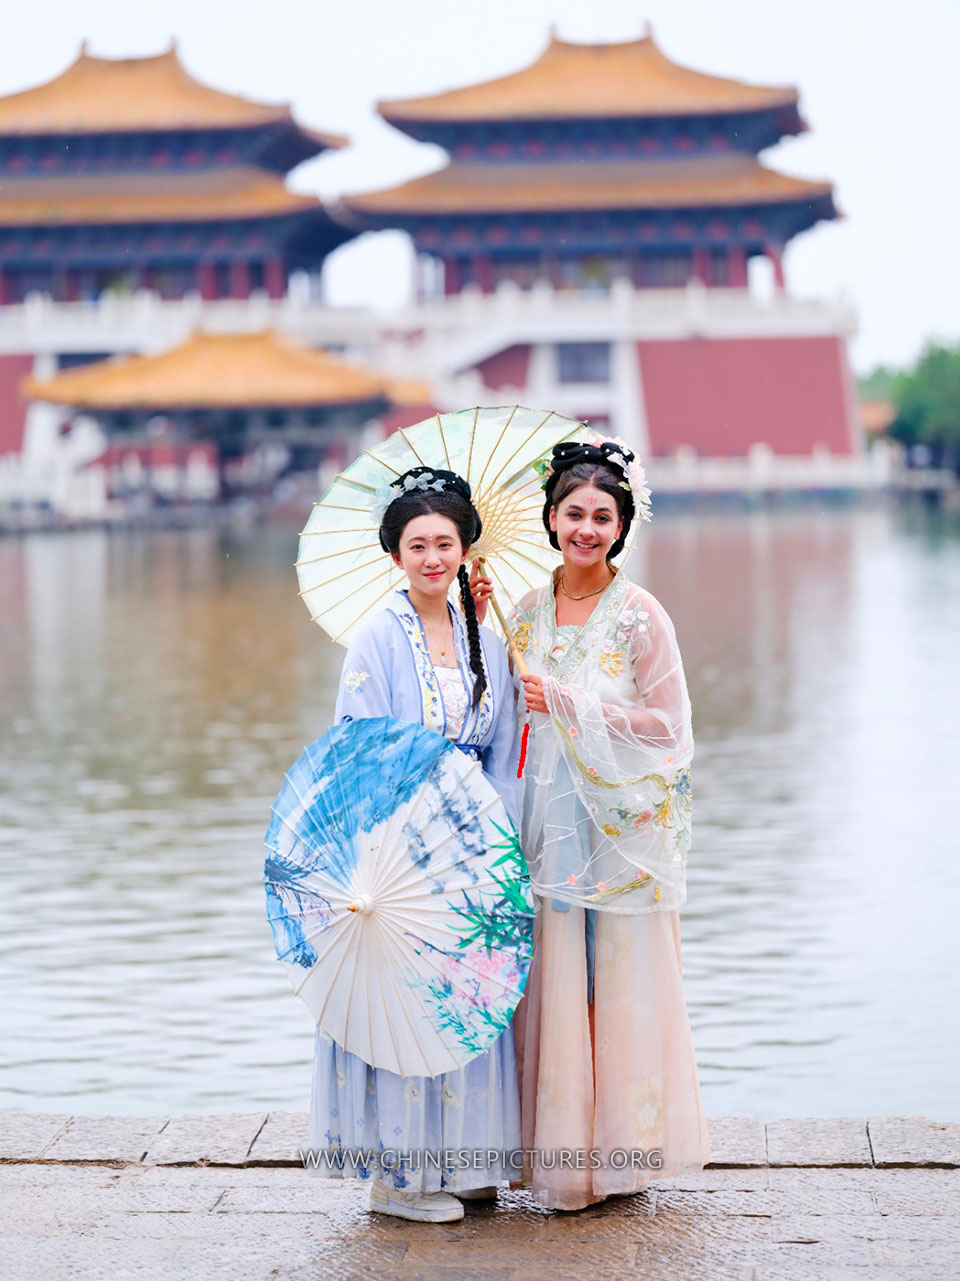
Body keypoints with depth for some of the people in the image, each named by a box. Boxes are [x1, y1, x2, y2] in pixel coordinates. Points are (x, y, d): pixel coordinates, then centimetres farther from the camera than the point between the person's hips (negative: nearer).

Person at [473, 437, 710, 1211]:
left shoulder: (639, 616, -6)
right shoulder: (528, 611, 7)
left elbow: (664, 725, -8)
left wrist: (568, 703, -14)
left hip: (624, 822, -4)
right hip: (552, 821, 4)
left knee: (622, 983, 2)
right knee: (555, 984, 6)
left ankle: (621, 1146, 14)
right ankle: (562, 1149, 15)